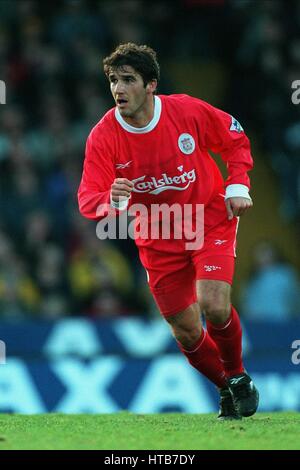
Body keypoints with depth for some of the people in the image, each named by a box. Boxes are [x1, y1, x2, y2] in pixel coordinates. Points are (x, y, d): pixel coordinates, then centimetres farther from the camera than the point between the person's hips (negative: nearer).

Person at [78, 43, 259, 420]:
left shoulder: (188, 111, -17)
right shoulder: (103, 137, -17)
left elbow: (234, 138, 2)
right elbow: (88, 200, -22)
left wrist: (238, 185, -9)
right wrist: (113, 199, -44)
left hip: (211, 221, -2)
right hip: (159, 241, 2)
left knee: (215, 309, -21)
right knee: (187, 333, 3)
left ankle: (237, 376, 8)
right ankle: (226, 389, 31)